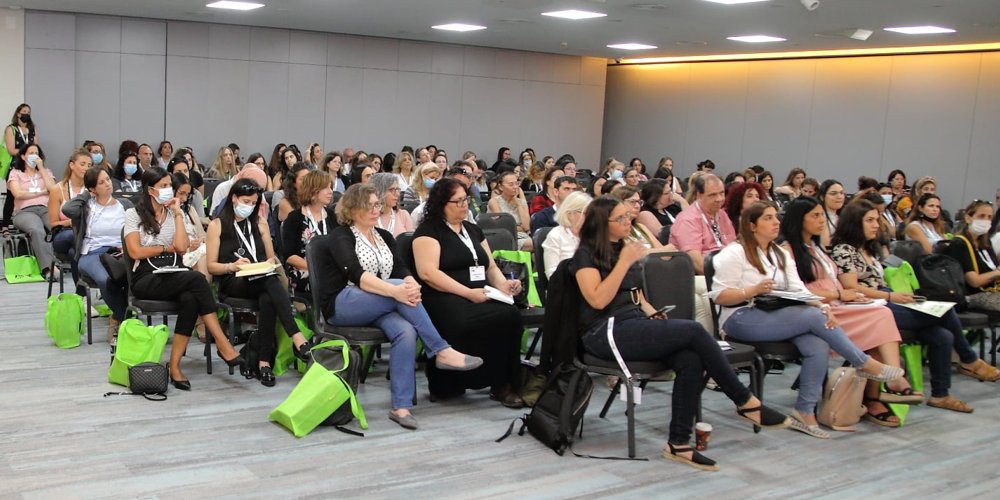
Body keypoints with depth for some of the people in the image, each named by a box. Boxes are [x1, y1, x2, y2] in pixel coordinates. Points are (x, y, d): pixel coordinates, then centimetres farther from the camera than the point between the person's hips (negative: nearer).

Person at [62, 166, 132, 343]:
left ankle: (116, 319, -13)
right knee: (106, 280, -38)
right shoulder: (86, 206, 12)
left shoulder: (126, 205, 18)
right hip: (92, 254, -1)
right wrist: (85, 194, 5)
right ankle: (122, 319, -13)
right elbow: (67, 210, -11)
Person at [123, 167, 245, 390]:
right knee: (196, 278, -33)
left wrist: (177, 213, 1)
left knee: (190, 299, -35)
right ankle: (223, 345, -33)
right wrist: (167, 248, 2)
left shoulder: (174, 213, 16)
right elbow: (135, 252, -6)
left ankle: (175, 366, -31)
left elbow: (181, 245, -2)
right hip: (146, 280, -4)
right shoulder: (134, 214, 6)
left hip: (173, 278, 4)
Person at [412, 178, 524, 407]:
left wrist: (503, 284, 3)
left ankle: (504, 384, -20)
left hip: (481, 298, 6)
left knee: (510, 315, -29)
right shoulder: (429, 231, 3)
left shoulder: (474, 230, 25)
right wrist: (468, 293, -16)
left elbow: (491, 267, 27)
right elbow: (427, 273, -10)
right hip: (446, 299, -6)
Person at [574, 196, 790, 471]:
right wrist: (624, 262, -16)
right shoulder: (586, 254, -3)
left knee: (691, 361, -23)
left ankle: (678, 444, -18)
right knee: (693, 330, -24)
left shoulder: (625, 248, 19)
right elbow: (598, 300, -16)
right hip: (606, 332, -7)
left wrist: (653, 313, 5)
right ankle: (745, 402, -11)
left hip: (634, 323, 7)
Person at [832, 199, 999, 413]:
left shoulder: (869, 250, 23)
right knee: (944, 312, -16)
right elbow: (851, 288, -15)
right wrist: (890, 296, -18)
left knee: (942, 336, -12)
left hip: (885, 306, 9)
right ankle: (969, 360, 7)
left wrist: (901, 296, 4)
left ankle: (940, 395, -3)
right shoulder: (843, 250, -4)